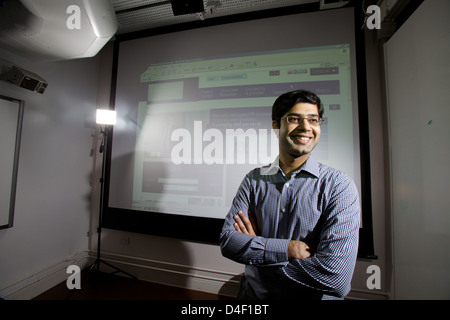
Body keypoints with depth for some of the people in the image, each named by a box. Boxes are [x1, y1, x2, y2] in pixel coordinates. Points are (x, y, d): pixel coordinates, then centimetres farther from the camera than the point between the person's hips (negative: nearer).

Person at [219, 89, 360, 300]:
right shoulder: (254, 180, -9)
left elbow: (337, 277, -25)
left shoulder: (338, 185, -17)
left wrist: (255, 245, -17)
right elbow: (227, 241, -13)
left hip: (313, 295, -1)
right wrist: (289, 249, -24)